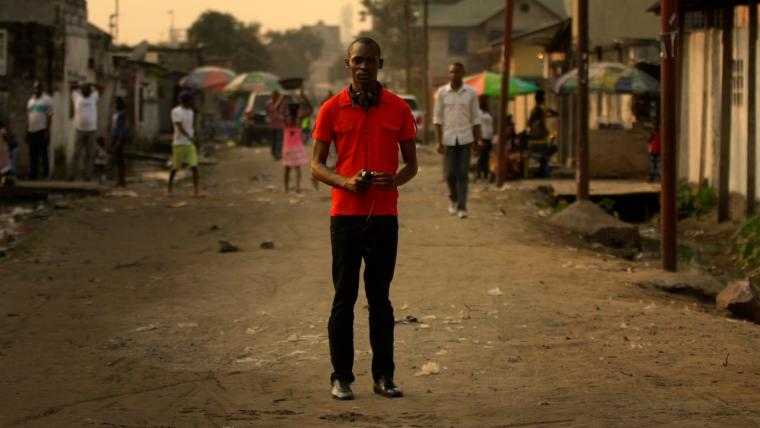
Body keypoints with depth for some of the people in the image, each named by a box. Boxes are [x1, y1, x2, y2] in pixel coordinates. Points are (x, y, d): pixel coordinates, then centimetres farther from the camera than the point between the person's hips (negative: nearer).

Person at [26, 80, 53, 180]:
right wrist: (27, 131, 15)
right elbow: (28, 116, 19)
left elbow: (49, 116, -7)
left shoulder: (47, 100, -3)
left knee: (43, 153, -5)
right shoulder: (31, 101, 17)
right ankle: (33, 174, 12)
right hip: (31, 131, 6)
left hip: (42, 131, -6)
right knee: (33, 154, 7)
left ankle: (45, 173, 0)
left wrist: (47, 131, -14)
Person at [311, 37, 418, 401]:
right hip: (346, 214, -1)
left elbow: (411, 162, 9)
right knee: (344, 297, 2)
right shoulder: (332, 109, 1)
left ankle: (383, 375, 13)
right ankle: (341, 376, 8)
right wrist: (345, 181, -16)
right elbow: (316, 164, 3)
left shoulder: (398, 109, 4)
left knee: (380, 298, 7)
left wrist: (396, 179, -13)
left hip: (385, 216, 1)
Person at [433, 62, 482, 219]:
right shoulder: (442, 92, 0)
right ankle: (453, 198, 30)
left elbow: (475, 118, 6)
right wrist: (438, 141, -6)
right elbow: (437, 117, 1)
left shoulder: (471, 93, 0)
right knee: (450, 173, 3)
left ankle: (462, 207, -3)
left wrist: (478, 140, 3)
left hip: (466, 139, 0)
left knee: (462, 174, -5)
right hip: (448, 138, 0)